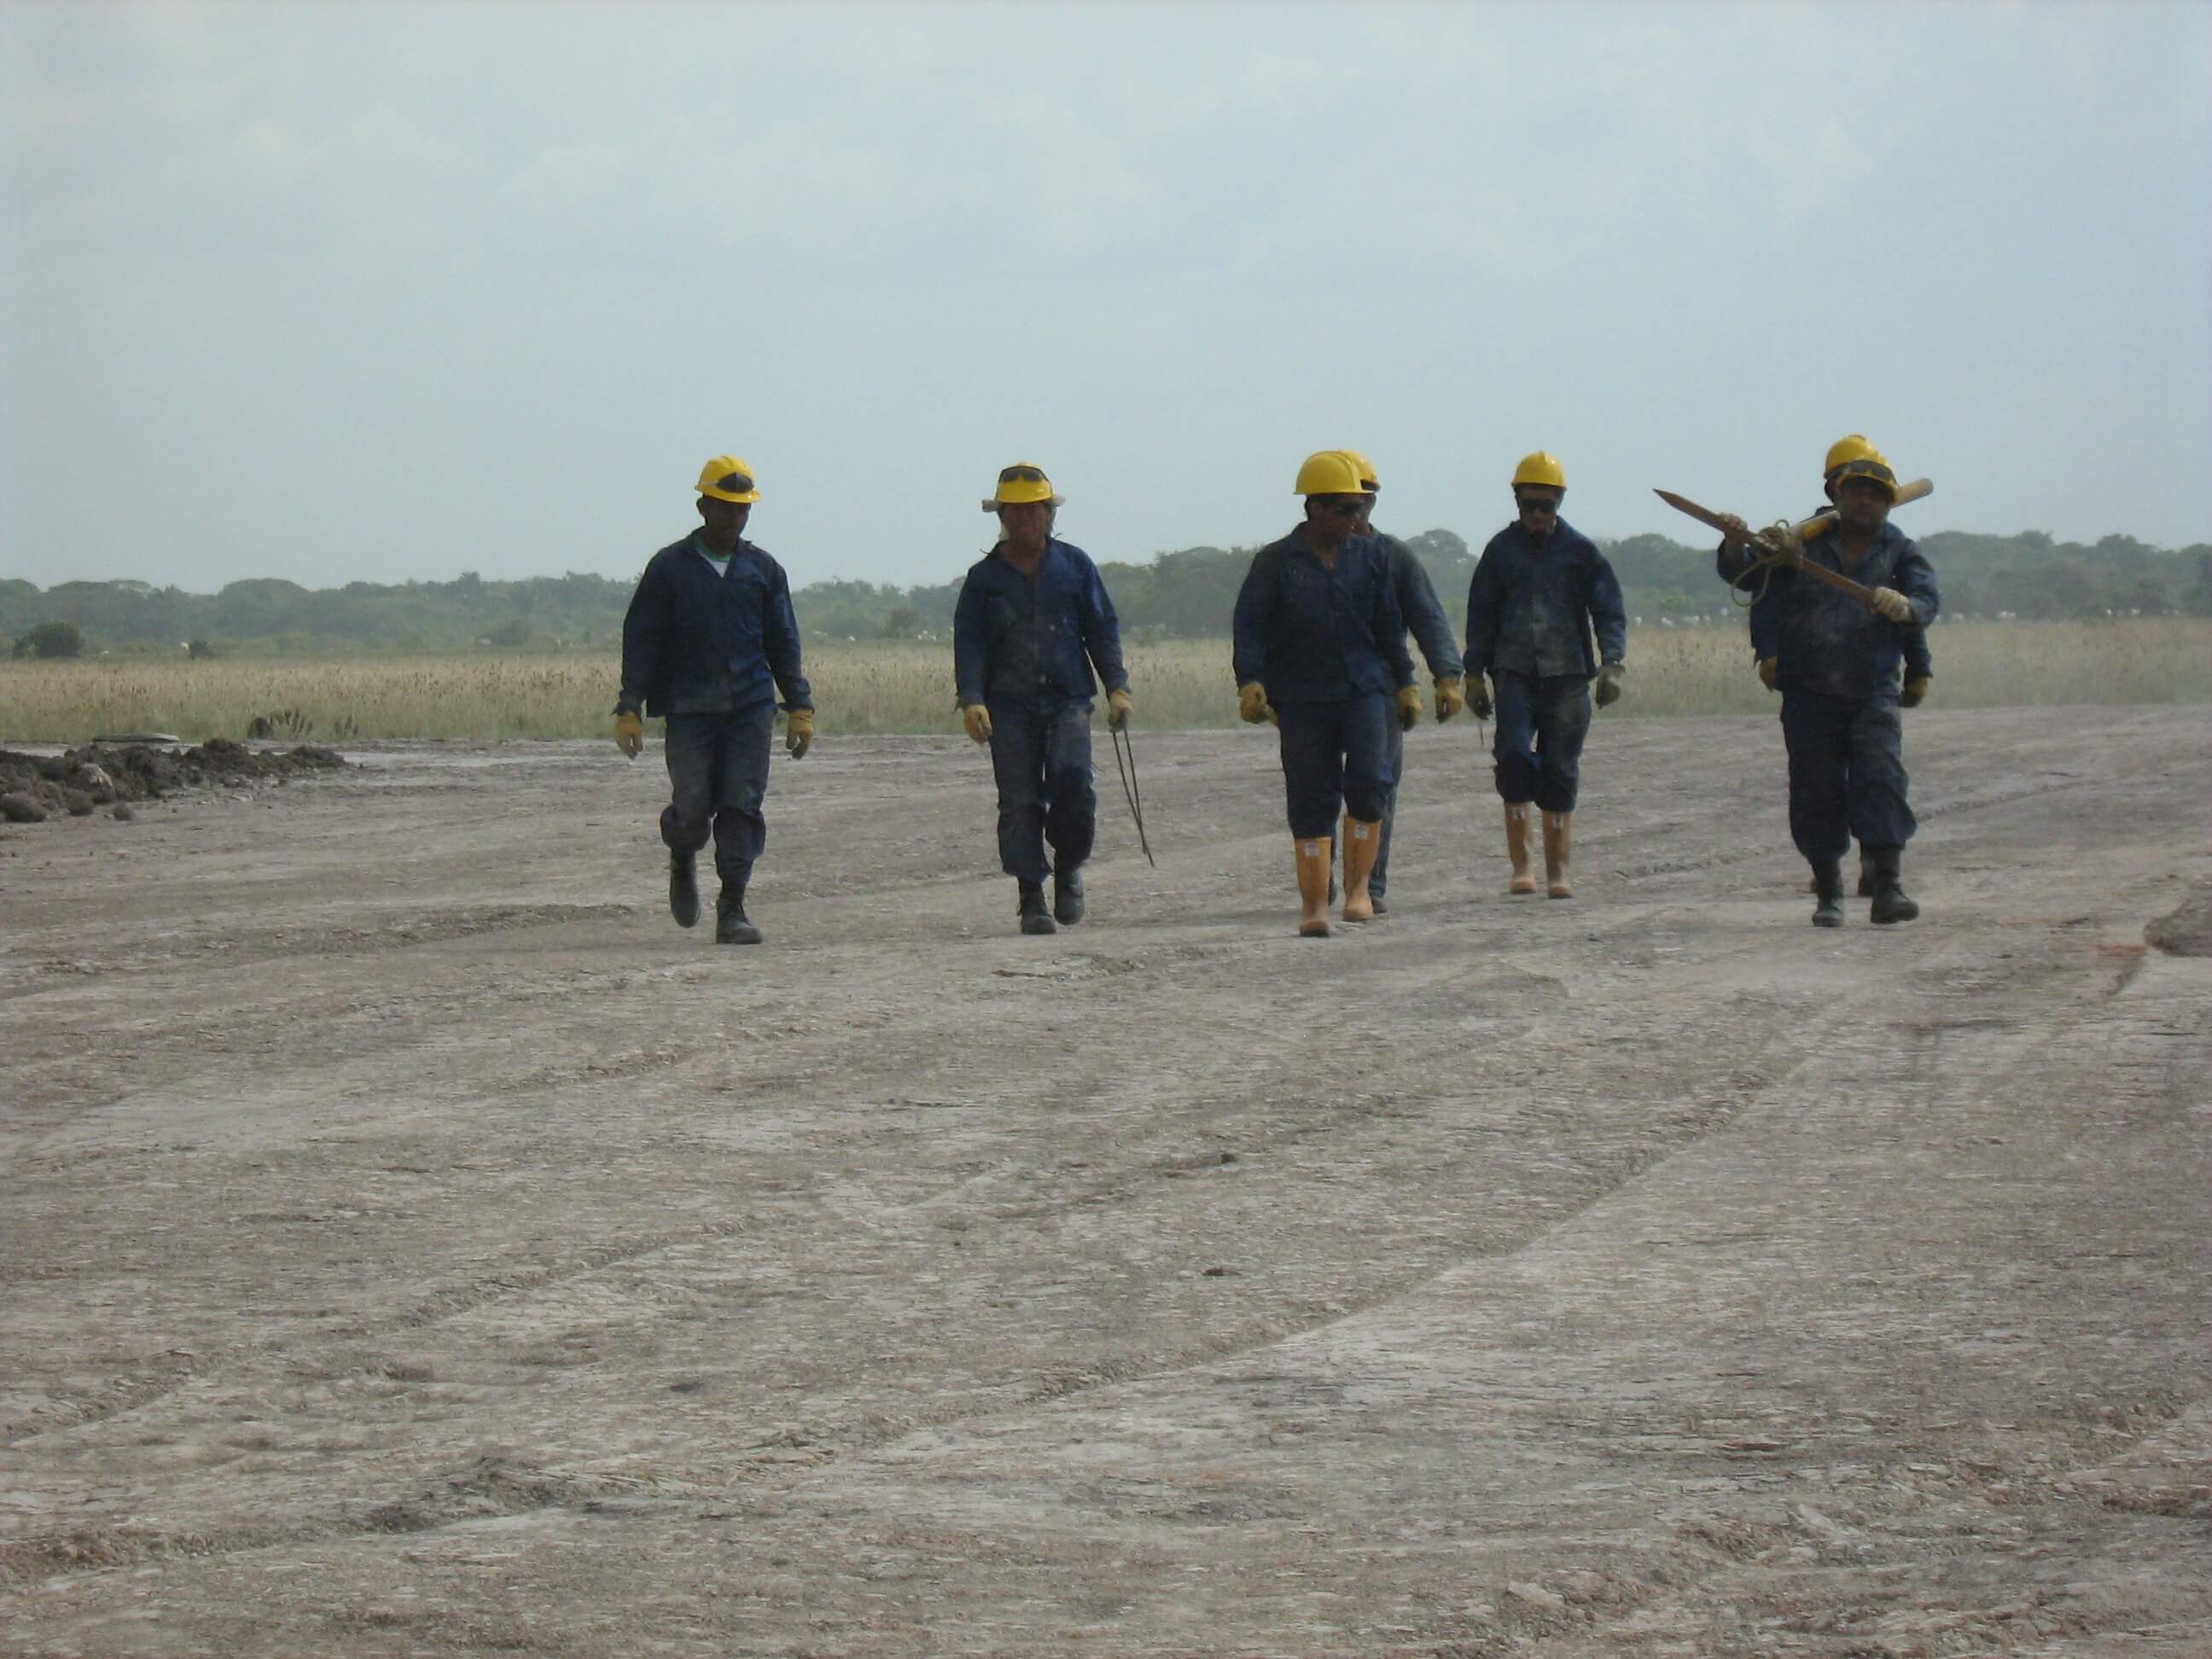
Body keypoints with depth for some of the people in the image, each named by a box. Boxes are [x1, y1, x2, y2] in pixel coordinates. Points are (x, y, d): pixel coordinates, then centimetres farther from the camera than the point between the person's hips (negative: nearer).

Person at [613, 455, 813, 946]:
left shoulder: (764, 570, 11)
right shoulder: (670, 567, 3)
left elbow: (783, 643, 15)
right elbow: (641, 641, 2)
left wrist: (800, 707, 9)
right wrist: (629, 709, -4)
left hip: (750, 707, 2)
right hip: (690, 709, -2)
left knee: (743, 806, -6)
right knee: (693, 809, -5)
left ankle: (732, 910, -1)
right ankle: (682, 862, 30)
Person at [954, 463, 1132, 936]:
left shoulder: (1075, 565, 11)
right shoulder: (984, 577, 9)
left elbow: (1102, 629, 12)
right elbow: (969, 643, 4)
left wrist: (1117, 687, 2)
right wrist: (971, 699, -10)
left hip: (1067, 700, 0)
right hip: (1010, 705, 0)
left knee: (1072, 777, -20)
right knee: (1019, 801, -5)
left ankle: (1068, 869, 3)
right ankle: (1031, 898, 1)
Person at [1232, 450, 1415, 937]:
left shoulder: (1368, 557, 10)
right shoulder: (1276, 563, 0)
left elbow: (1389, 624, 17)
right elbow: (1249, 626, -3)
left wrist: (1405, 683, 16)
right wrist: (1251, 682, -17)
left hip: (1365, 689, 2)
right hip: (1302, 696, -2)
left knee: (1369, 782, -16)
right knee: (1311, 800, -1)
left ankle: (1359, 886, -4)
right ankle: (1314, 902, 5)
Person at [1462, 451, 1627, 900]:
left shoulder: (1581, 551, 5)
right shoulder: (1501, 550, 9)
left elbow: (1609, 610, 3)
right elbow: (1481, 614, 14)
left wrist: (1612, 662, -11)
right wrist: (1474, 673, 8)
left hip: (1567, 675, 0)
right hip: (1515, 672, 0)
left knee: (1560, 770, 0)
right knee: (1514, 754, -17)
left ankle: (1558, 871, 7)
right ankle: (1520, 866, -11)